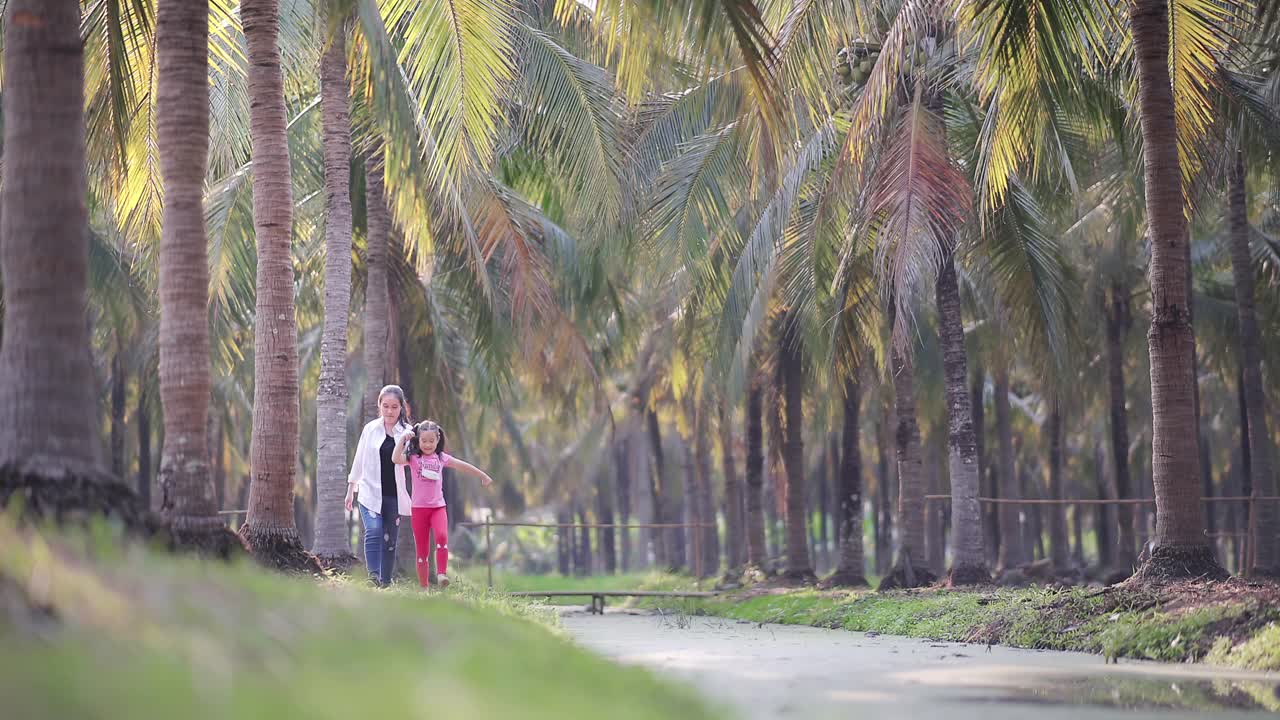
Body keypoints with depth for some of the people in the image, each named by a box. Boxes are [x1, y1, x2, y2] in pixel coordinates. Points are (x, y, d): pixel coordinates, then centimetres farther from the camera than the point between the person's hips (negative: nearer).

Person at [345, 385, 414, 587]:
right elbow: (359, 460, 14)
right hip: (370, 492, -1)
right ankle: (373, 575, -26)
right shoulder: (370, 429, 5)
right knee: (374, 531, -21)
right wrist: (351, 490, 17)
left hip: (395, 495, 1)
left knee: (390, 540, 4)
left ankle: (386, 583, 13)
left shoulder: (407, 432, 2)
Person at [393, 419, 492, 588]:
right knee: (422, 551, 2)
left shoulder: (441, 457, 7)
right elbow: (396, 459, -21)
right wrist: (403, 439, -21)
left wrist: (483, 476, 22)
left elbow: (463, 466, 15)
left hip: (438, 506, 1)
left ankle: (442, 574, -24)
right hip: (419, 507, -1)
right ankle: (424, 588, 10)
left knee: (442, 536, -28)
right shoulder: (413, 457, -1)